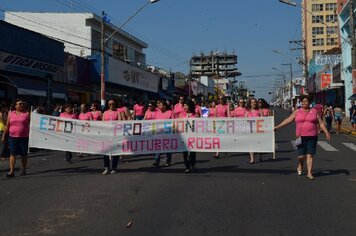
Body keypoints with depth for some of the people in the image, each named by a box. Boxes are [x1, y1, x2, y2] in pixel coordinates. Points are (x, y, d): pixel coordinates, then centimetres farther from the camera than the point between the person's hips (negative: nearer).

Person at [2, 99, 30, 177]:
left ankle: (24, 170, 21)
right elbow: (7, 126, 12)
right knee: (12, 154, -5)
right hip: (13, 137, 1)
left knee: (24, 154, 7)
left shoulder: (27, 114, 4)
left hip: (24, 137, -1)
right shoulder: (11, 114, 9)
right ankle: (12, 171, -5)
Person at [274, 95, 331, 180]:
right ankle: (300, 166, 31)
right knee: (301, 155, -1)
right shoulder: (297, 112, 8)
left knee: (310, 155, -6)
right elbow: (288, 120, 7)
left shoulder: (314, 111, 7)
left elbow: (321, 123, 8)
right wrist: (277, 127, 2)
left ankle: (309, 173, 1)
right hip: (301, 137, 0)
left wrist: (326, 132, 1)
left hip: (312, 137, 0)